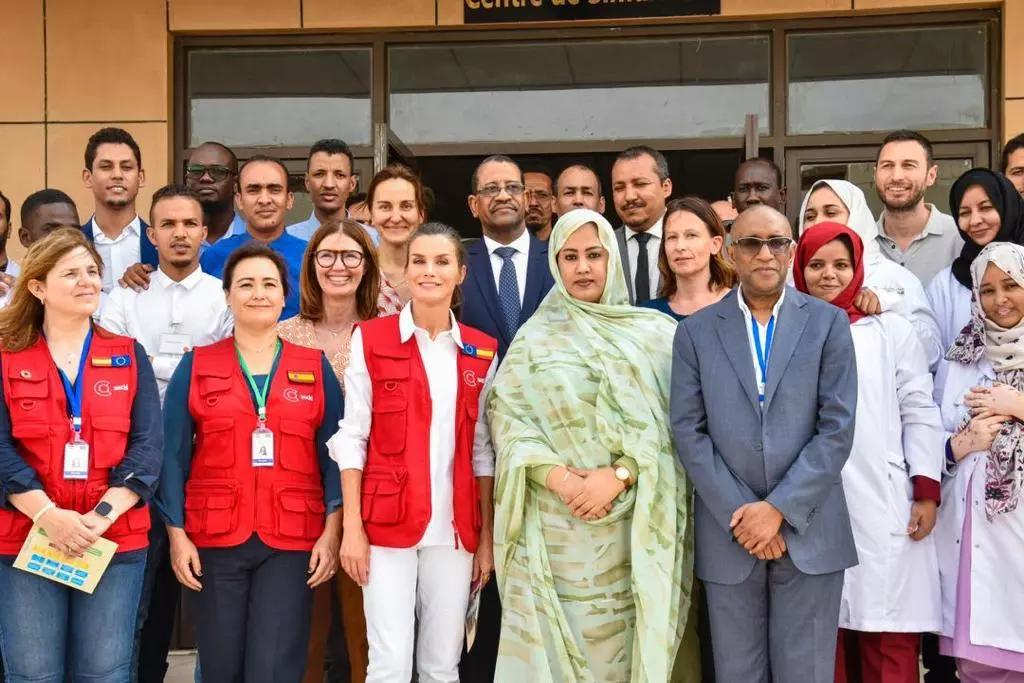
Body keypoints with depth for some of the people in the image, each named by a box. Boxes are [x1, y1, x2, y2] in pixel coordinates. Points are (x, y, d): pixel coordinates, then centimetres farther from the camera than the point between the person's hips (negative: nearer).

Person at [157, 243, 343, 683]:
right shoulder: (196, 366, 7)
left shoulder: (315, 368, 8)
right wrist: (177, 533, -4)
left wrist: (331, 530, -5)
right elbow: (173, 455, 4)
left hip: (292, 541, 0)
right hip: (215, 539, 0)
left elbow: (333, 455, 5)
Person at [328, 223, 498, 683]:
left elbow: (483, 450, 10)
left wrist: (486, 535, 7)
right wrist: (351, 526, -8)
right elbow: (351, 438, -3)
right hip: (387, 524, -3)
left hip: (454, 529, 3)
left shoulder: (481, 351, 7)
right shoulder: (371, 339, -1)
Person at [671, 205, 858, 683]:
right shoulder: (696, 331, 5)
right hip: (727, 532, 1)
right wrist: (738, 513, -10)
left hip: (809, 530, -1)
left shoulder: (828, 323, 3)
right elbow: (688, 430, -1)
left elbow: (838, 427, -4)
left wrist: (780, 509, -12)